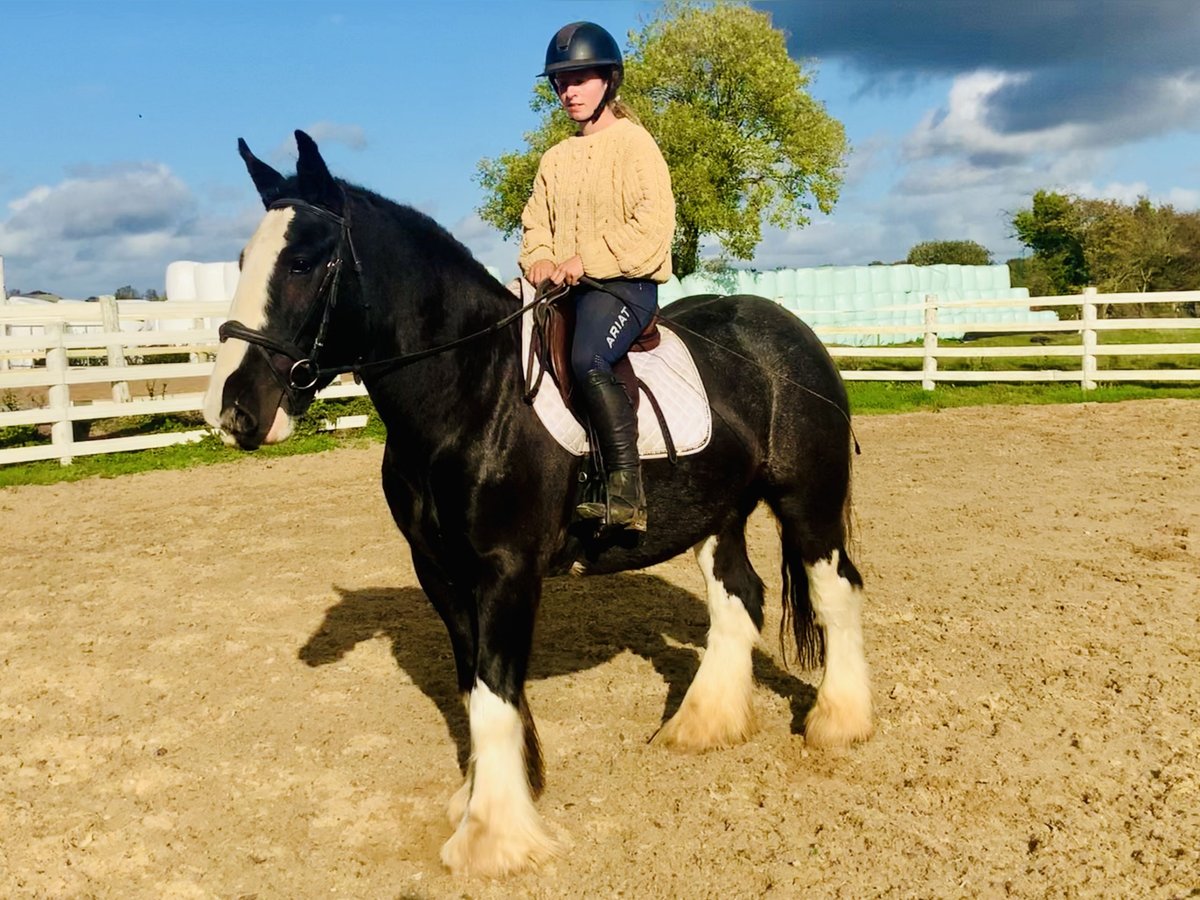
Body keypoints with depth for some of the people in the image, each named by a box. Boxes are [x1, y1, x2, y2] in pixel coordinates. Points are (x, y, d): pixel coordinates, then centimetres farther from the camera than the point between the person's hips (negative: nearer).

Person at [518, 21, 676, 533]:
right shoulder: (555, 159, 20)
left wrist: (589, 259, -20)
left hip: (625, 283, -8)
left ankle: (627, 496, -34)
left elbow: (654, 222, -13)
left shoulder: (634, 144, -1)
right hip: (563, 288, 8)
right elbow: (536, 222, 19)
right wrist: (540, 259, -4)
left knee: (587, 361, -35)